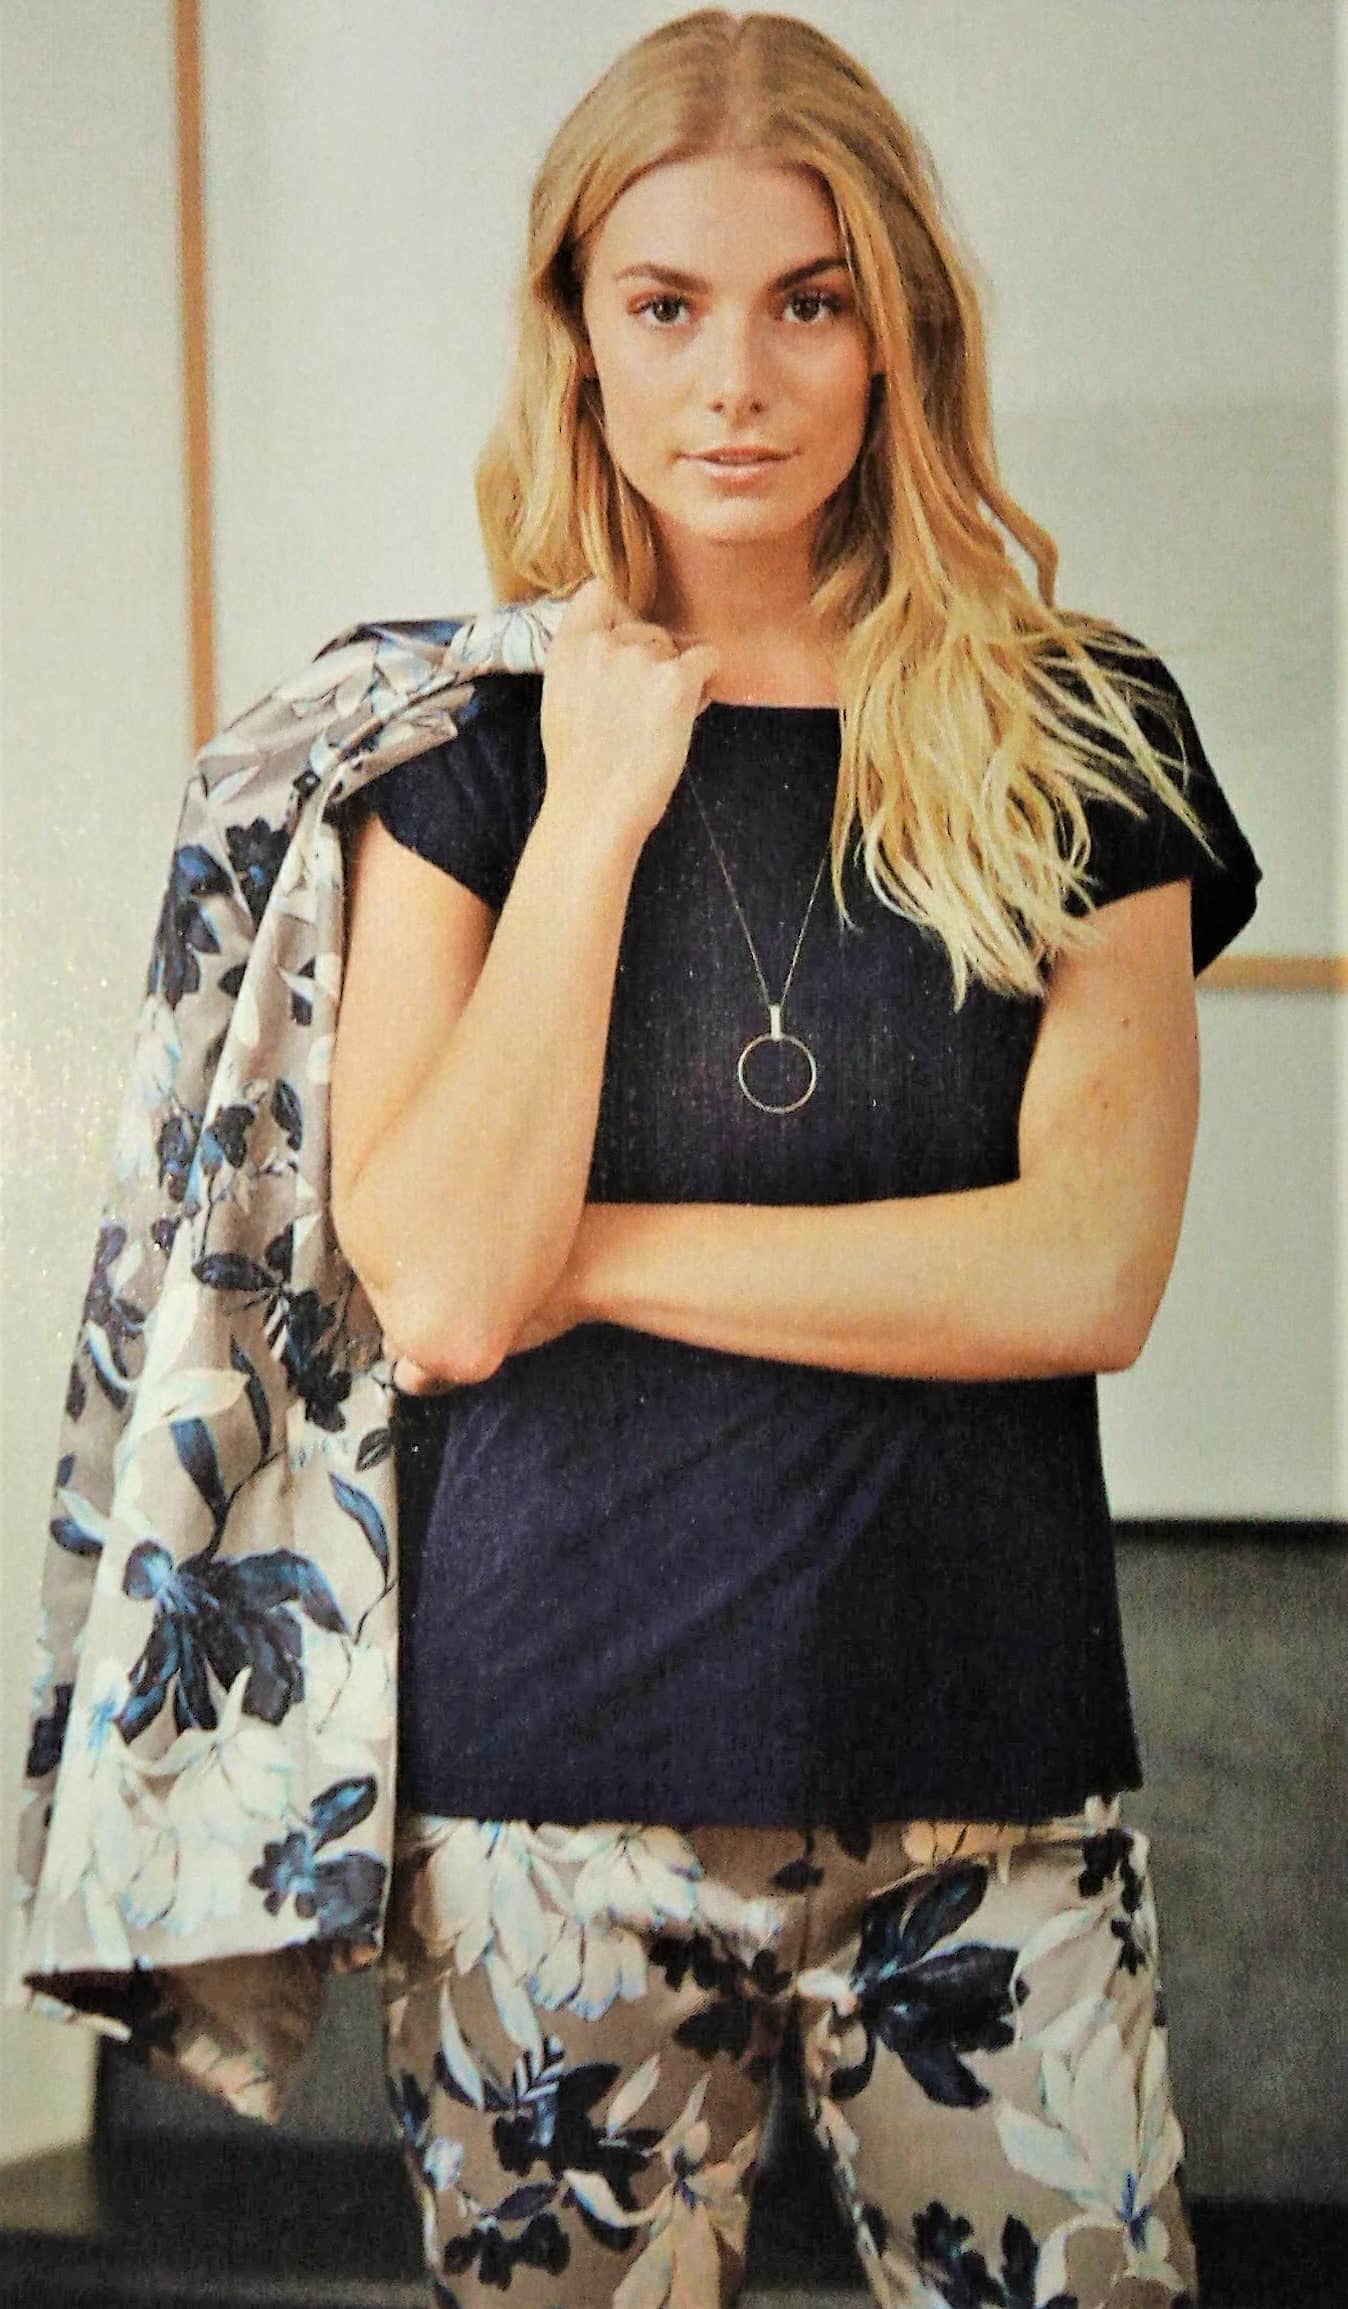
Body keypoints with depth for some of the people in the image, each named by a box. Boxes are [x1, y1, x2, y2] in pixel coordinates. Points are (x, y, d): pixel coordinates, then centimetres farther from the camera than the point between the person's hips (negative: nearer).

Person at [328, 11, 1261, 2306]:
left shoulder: (1078, 740, 2)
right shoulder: (468, 747, 1)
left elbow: (1086, 1273, -9)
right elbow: (440, 1288, -11)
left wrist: (582, 1253, -10)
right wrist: (597, 813, -11)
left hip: (988, 1788, 1)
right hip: (549, 1783, 0)